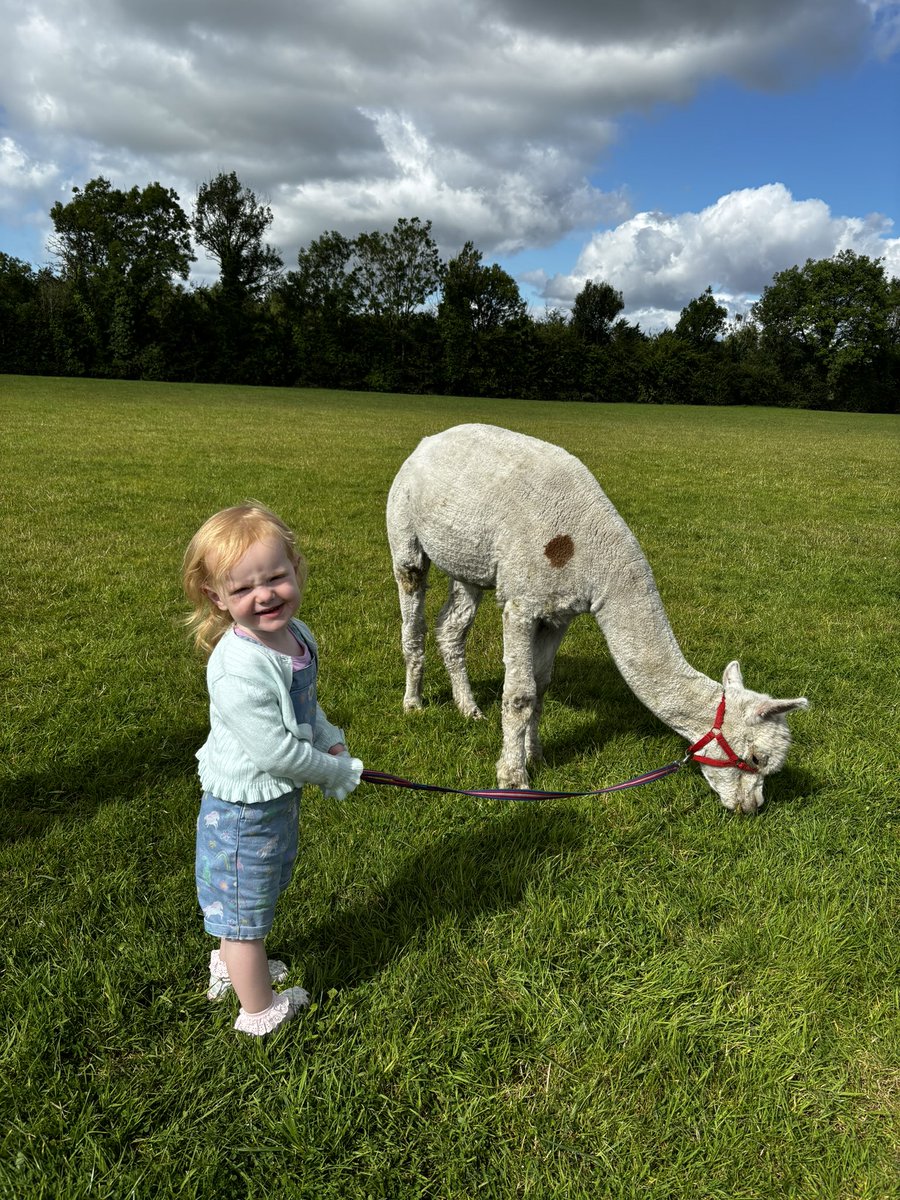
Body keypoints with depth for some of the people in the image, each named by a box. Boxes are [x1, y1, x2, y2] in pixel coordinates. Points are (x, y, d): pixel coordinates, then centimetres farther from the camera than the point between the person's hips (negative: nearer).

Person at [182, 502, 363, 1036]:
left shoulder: (298, 635, -6)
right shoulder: (239, 669, -34)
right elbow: (274, 752, -31)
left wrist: (333, 743, -3)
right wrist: (335, 772, -17)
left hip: (279, 797, 9)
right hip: (244, 810, -9)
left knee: (264, 889, 31)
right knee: (245, 909, 14)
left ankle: (228, 966, 58)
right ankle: (260, 1011, 37)